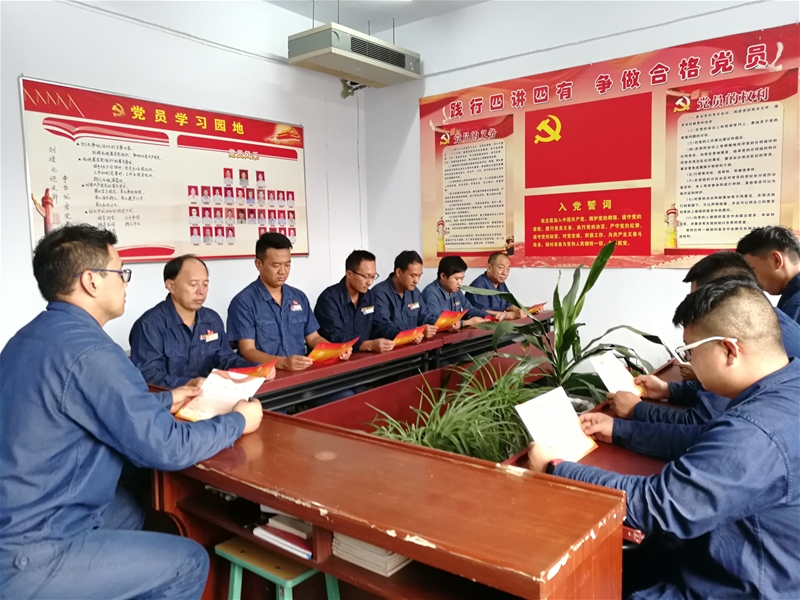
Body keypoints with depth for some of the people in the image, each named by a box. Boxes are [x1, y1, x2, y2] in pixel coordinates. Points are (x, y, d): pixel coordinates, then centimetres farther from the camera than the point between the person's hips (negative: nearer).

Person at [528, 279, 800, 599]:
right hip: (737, 565, 8)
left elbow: (655, 504, -31)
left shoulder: (756, 433, -34)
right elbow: (710, 441, 11)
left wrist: (554, 469, -20)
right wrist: (620, 430, 12)